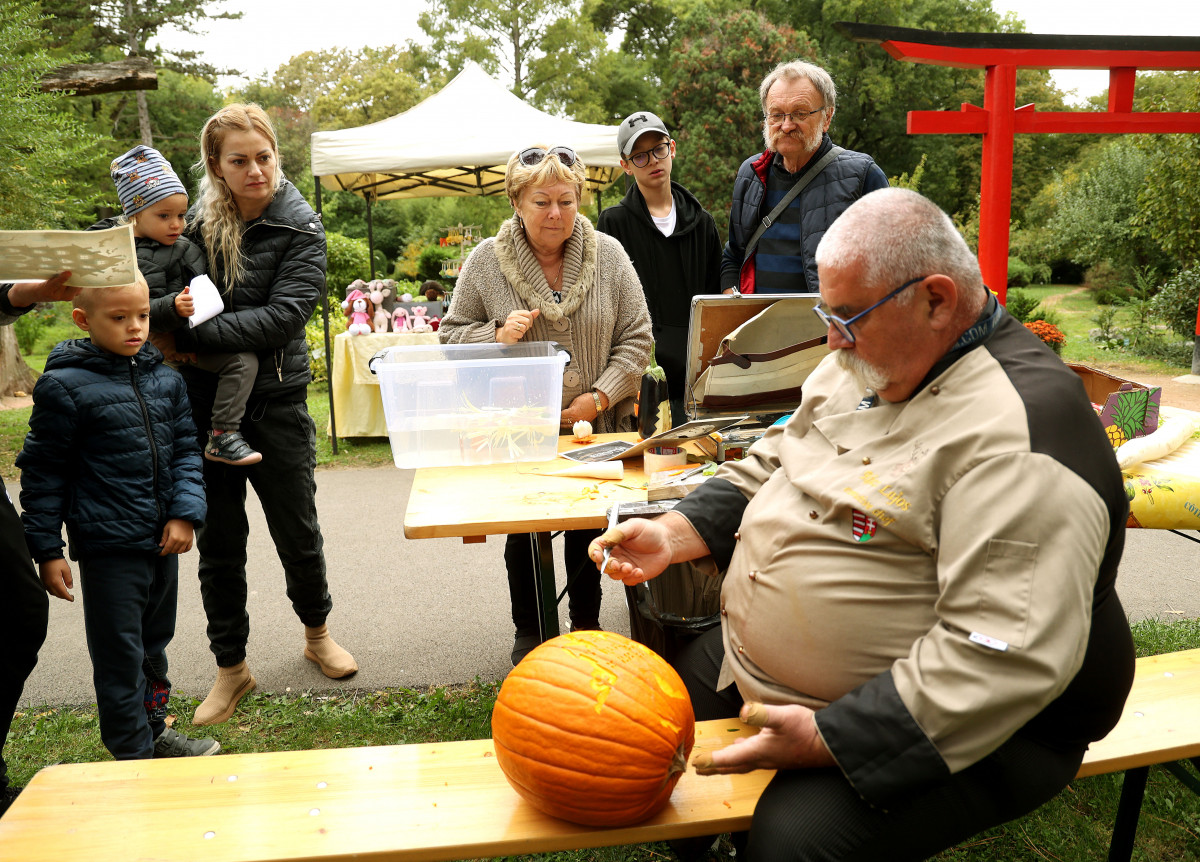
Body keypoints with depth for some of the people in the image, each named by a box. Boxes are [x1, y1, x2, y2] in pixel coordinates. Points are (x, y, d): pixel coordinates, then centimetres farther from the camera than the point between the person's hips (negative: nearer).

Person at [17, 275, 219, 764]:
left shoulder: (165, 379, 3)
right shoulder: (65, 386, -11)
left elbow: (185, 448, 9)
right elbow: (43, 472, -7)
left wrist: (186, 512, -5)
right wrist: (47, 550, -7)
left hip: (163, 540, 6)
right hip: (107, 546, -5)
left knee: (154, 644, 21)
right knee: (120, 655, 4)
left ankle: (154, 731, 39)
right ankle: (133, 754, 20)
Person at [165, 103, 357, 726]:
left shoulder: (299, 227, -7)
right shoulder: (197, 223, 3)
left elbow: (283, 316, -19)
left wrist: (193, 336, -22)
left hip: (275, 404, -2)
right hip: (203, 405, 3)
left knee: (297, 533, 10)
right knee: (218, 544, 10)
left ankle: (317, 633, 35)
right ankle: (230, 667, 25)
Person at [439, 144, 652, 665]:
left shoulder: (608, 255, -2)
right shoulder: (486, 261, -4)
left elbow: (636, 337, 0)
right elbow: (452, 337, 3)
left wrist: (601, 395, -12)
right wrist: (497, 336, -18)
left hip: (594, 427, 1)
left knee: (588, 529, 11)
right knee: (523, 533, 11)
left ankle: (587, 626, 33)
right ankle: (528, 632, 32)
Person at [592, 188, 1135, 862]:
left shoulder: (1021, 427, -26)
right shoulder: (865, 362, 3)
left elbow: (1009, 655, -31)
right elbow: (772, 465, 12)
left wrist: (829, 739, -30)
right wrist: (672, 535, -3)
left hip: (946, 726, -8)